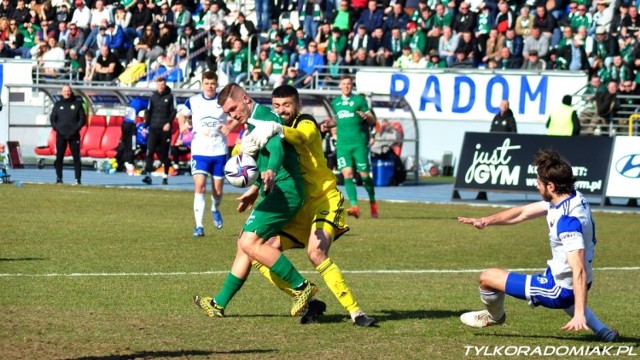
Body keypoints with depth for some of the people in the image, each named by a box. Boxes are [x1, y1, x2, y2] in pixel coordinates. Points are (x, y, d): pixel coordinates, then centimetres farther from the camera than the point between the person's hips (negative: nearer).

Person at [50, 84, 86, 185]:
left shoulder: (77, 104, 6)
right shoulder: (58, 104, 11)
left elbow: (83, 118, 4)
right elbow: (52, 118, 10)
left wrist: (76, 128, -9)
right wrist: (56, 128, -6)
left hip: (74, 135, -2)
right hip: (61, 135, 2)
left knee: (76, 157, -4)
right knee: (59, 157, 1)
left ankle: (78, 179, -4)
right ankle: (59, 178, 6)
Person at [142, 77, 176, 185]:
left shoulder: (170, 97, 3)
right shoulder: (153, 97, 11)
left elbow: (173, 111, -1)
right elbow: (148, 112, 15)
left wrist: (169, 123, -15)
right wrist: (145, 125, 8)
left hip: (165, 129, -2)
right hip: (153, 128, 2)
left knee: (164, 154, 3)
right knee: (150, 152, -10)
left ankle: (165, 176, 13)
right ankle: (148, 175, -14)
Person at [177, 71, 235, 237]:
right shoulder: (193, 101, 1)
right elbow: (182, 114, 18)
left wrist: (229, 126, -13)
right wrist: (182, 125, -4)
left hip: (219, 151, 1)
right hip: (199, 151, -1)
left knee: (218, 190, 7)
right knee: (199, 186, -16)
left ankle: (215, 209, 43)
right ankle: (199, 226, -14)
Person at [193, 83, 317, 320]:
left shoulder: (264, 116, -12)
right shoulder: (253, 123, 20)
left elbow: (276, 147, -32)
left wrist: (271, 172, -51)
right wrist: (254, 189, 45)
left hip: (284, 190, -11)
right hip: (274, 192, 11)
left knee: (250, 243, -18)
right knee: (245, 244, 15)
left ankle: (302, 287, -15)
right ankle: (219, 304, 23)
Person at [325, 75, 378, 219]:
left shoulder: (359, 100, 2)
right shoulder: (335, 102, 14)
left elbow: (373, 121, 0)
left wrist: (366, 116, -21)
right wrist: (330, 124, 10)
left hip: (359, 143, -3)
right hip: (343, 144, 3)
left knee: (364, 174, -1)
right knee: (347, 173, -11)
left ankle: (373, 203, 20)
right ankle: (354, 206, -15)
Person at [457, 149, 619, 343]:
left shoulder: (568, 220, -32)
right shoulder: (572, 199, -4)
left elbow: (579, 270, -38)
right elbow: (523, 212, 6)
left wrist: (579, 314, -44)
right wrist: (486, 221, -5)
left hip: (560, 289, -10)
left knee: (487, 277, 2)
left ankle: (494, 316, 34)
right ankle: (601, 330, 33)